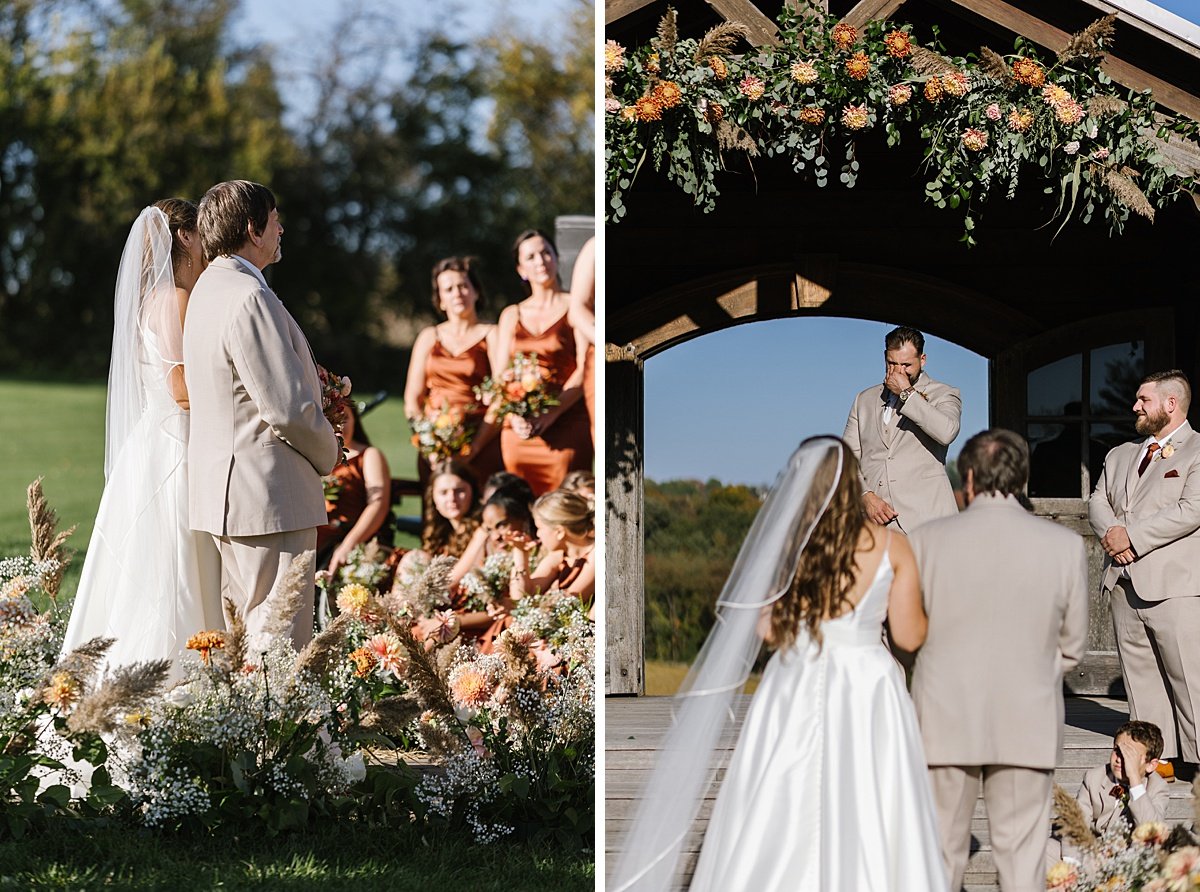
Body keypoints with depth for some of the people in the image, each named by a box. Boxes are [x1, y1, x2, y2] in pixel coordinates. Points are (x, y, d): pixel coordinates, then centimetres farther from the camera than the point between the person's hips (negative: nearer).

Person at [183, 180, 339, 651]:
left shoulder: (208, 289, 14)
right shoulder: (250, 298, -18)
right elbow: (286, 406, -21)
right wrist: (328, 453, -3)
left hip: (227, 487, 11)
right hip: (267, 495, -11)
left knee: (252, 628, 15)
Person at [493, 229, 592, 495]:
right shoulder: (511, 315, 16)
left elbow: (584, 371, -6)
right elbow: (499, 376, 11)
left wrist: (548, 416, -17)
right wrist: (515, 417, -9)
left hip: (565, 425, -4)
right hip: (519, 430, 4)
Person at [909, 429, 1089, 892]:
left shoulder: (927, 540, -7)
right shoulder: (1065, 545, -6)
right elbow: (1071, 646, 3)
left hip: (945, 720, 0)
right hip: (1027, 725, 0)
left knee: (940, 852, 11)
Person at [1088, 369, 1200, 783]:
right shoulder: (1120, 455, 22)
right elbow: (1098, 501, 17)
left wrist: (1132, 537, -13)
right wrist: (1109, 531, -6)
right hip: (1125, 580, 7)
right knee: (1140, 674, 6)